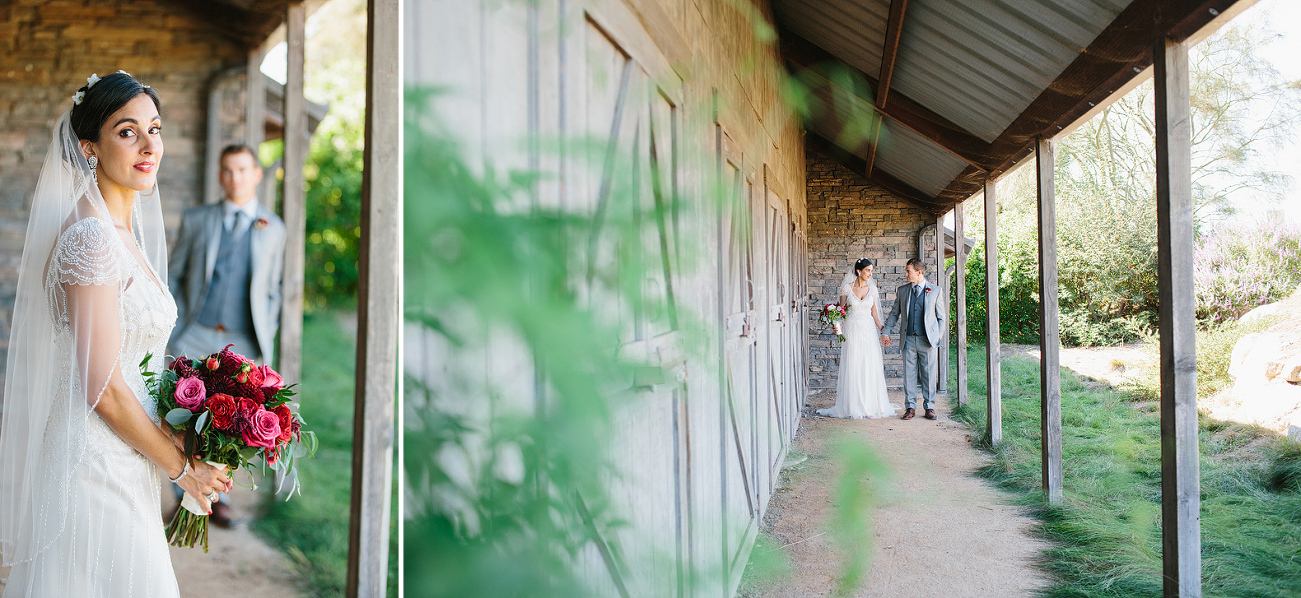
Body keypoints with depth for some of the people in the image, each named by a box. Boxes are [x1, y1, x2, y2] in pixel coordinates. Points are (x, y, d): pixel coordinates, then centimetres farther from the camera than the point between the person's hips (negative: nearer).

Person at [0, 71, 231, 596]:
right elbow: (104, 389, -20)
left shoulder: (123, 233, 10)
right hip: (97, 466, -9)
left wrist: (178, 443, 12)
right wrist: (181, 467, -10)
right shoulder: (91, 238, -19)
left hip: (123, 467, 9)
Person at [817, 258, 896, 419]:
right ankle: (854, 408, 3)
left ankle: (871, 405, 10)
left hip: (869, 331, 3)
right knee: (853, 368, -3)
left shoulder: (872, 288, 7)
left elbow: (874, 312, 11)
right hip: (852, 331, -3)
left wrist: (882, 331, 6)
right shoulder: (847, 288, -1)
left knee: (871, 368, 1)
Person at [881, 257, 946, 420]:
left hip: (928, 340, -2)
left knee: (928, 374, 3)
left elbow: (941, 317, 6)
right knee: (909, 374, 2)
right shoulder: (902, 291, 10)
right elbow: (894, 313, 15)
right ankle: (910, 407, 9)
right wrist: (885, 331, 7)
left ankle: (929, 407, 12)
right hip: (908, 339, 2)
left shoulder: (936, 291, 4)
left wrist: (938, 337, -3)